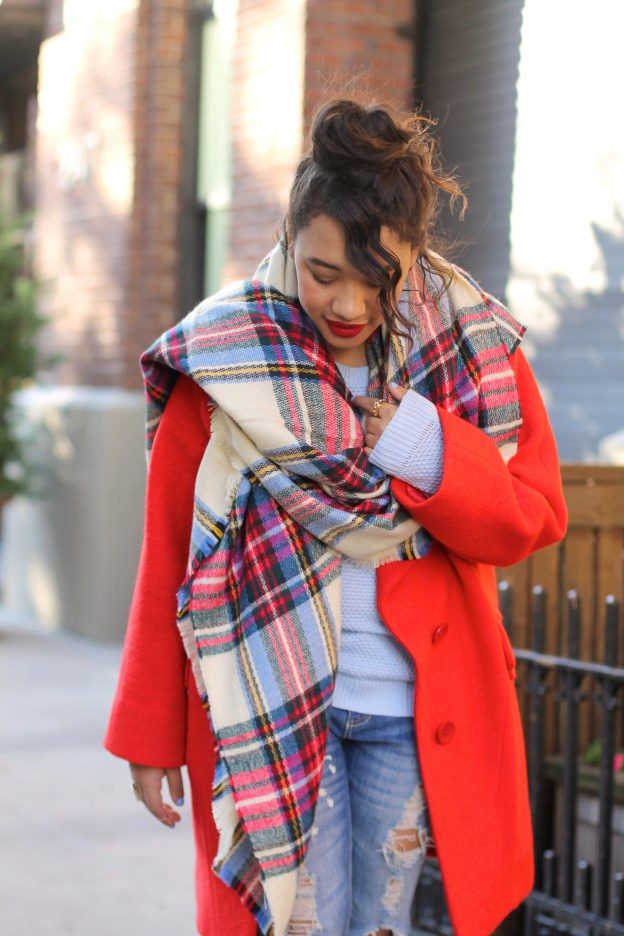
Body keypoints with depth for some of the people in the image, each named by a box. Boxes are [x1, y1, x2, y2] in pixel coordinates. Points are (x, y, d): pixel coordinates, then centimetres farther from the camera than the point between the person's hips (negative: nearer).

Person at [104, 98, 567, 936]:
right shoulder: (222, 360, -7)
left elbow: (533, 520, 0)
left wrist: (426, 449, -18)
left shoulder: (477, 349, -1)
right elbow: (168, 558, -2)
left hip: (414, 713, 2)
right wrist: (151, 734, 1)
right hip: (271, 704, -2)